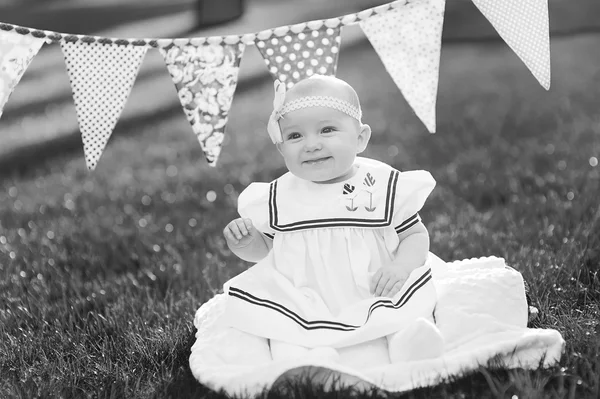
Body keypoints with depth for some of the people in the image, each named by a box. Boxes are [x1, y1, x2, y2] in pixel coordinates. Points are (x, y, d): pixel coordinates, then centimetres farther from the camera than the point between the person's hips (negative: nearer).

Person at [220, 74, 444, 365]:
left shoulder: (385, 186, -4)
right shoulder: (278, 198, 2)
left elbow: (415, 235, 3)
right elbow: (263, 247, 15)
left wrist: (402, 265, -18)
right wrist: (243, 243, -8)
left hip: (375, 298, -1)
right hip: (305, 308, 1)